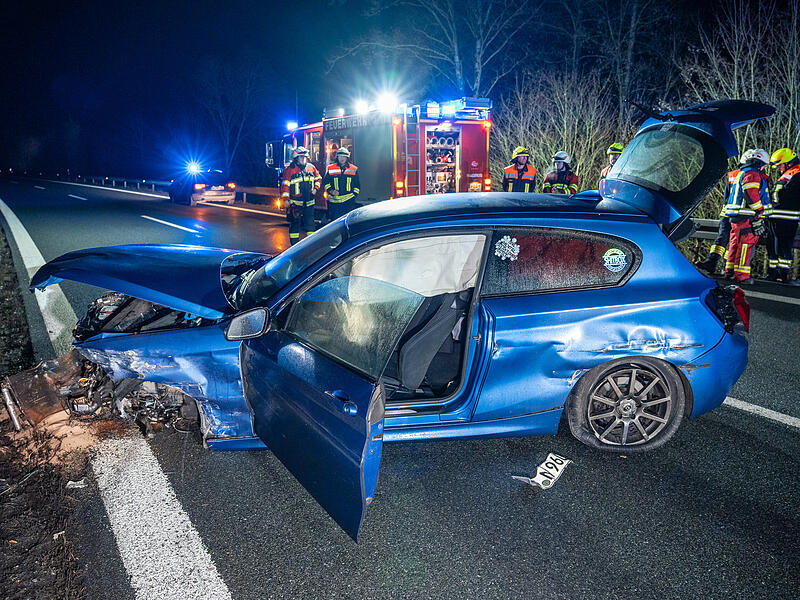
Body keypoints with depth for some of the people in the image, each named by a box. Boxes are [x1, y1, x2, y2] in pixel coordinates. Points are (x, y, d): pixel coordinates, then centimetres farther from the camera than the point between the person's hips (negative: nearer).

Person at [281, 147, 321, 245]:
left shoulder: (311, 167, 7)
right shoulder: (290, 169, -6)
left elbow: (318, 178, 22)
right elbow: (285, 184, -8)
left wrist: (315, 188, 6)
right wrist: (285, 199, -12)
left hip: (309, 202, 4)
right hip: (295, 202, -4)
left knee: (310, 222, 9)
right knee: (295, 223, 2)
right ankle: (294, 245, 10)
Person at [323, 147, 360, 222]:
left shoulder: (354, 169, 8)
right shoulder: (330, 168, 6)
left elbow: (356, 185, 16)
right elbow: (325, 182, 10)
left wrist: (355, 195, 4)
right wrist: (331, 191, -6)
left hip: (349, 201, 0)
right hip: (334, 201, 0)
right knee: (334, 221, 2)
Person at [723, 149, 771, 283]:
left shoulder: (742, 173, 23)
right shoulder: (753, 174, -10)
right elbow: (752, 195, -21)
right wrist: (760, 212, -16)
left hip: (735, 216, 10)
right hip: (746, 217, -10)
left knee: (735, 244, 13)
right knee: (746, 244, -8)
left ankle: (730, 272, 18)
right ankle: (741, 276, -8)